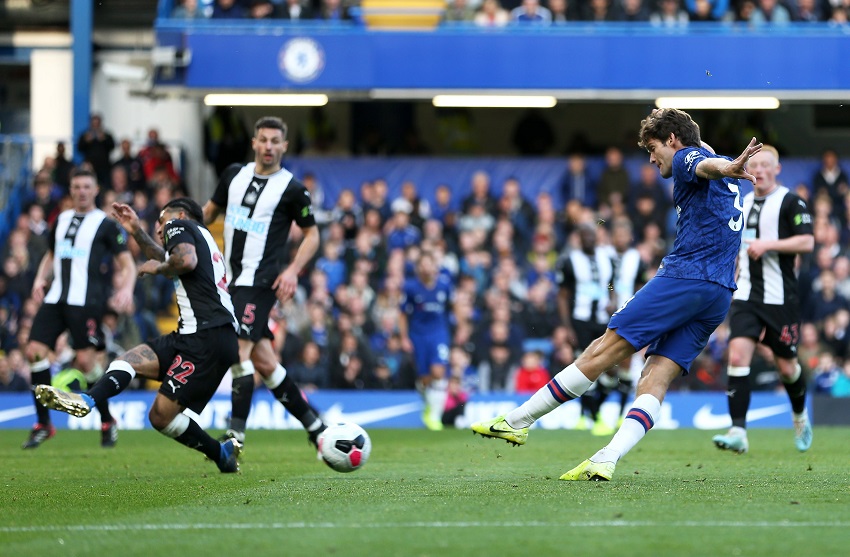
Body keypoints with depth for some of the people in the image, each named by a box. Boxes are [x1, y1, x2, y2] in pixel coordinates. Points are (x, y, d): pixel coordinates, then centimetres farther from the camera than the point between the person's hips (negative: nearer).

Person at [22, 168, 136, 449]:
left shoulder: (105, 224, 1)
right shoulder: (61, 220, 17)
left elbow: (127, 263, -3)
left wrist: (126, 289, -22)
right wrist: (40, 279, 12)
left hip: (86, 301, -6)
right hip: (55, 298, 6)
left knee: (85, 360, -12)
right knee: (35, 350, -7)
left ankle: (107, 423, 7)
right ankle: (43, 424, 1)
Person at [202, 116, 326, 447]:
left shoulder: (291, 189, -6)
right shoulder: (234, 174, 8)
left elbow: (311, 234, 1)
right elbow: (211, 210, 22)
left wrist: (293, 270, -12)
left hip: (260, 283, -6)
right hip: (231, 280, 6)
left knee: (239, 351, -17)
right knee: (263, 361, 7)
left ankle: (236, 435, -15)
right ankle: (312, 423, 19)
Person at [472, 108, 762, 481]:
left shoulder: (687, 156, 0)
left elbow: (707, 166, -23)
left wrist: (728, 169, -43)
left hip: (684, 277, -8)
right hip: (720, 296, 9)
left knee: (603, 352, -4)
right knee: (655, 381, -5)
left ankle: (517, 422, 1)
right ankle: (606, 460, -21)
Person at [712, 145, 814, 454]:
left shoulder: (790, 202, -5)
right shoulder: (742, 204, 14)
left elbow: (807, 242, -15)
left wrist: (767, 244, -22)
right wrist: (733, 280, 20)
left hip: (781, 298, -4)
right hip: (746, 296, 4)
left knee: (786, 366, 5)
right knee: (737, 356, -15)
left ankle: (800, 417, 36)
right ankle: (738, 432, -19)